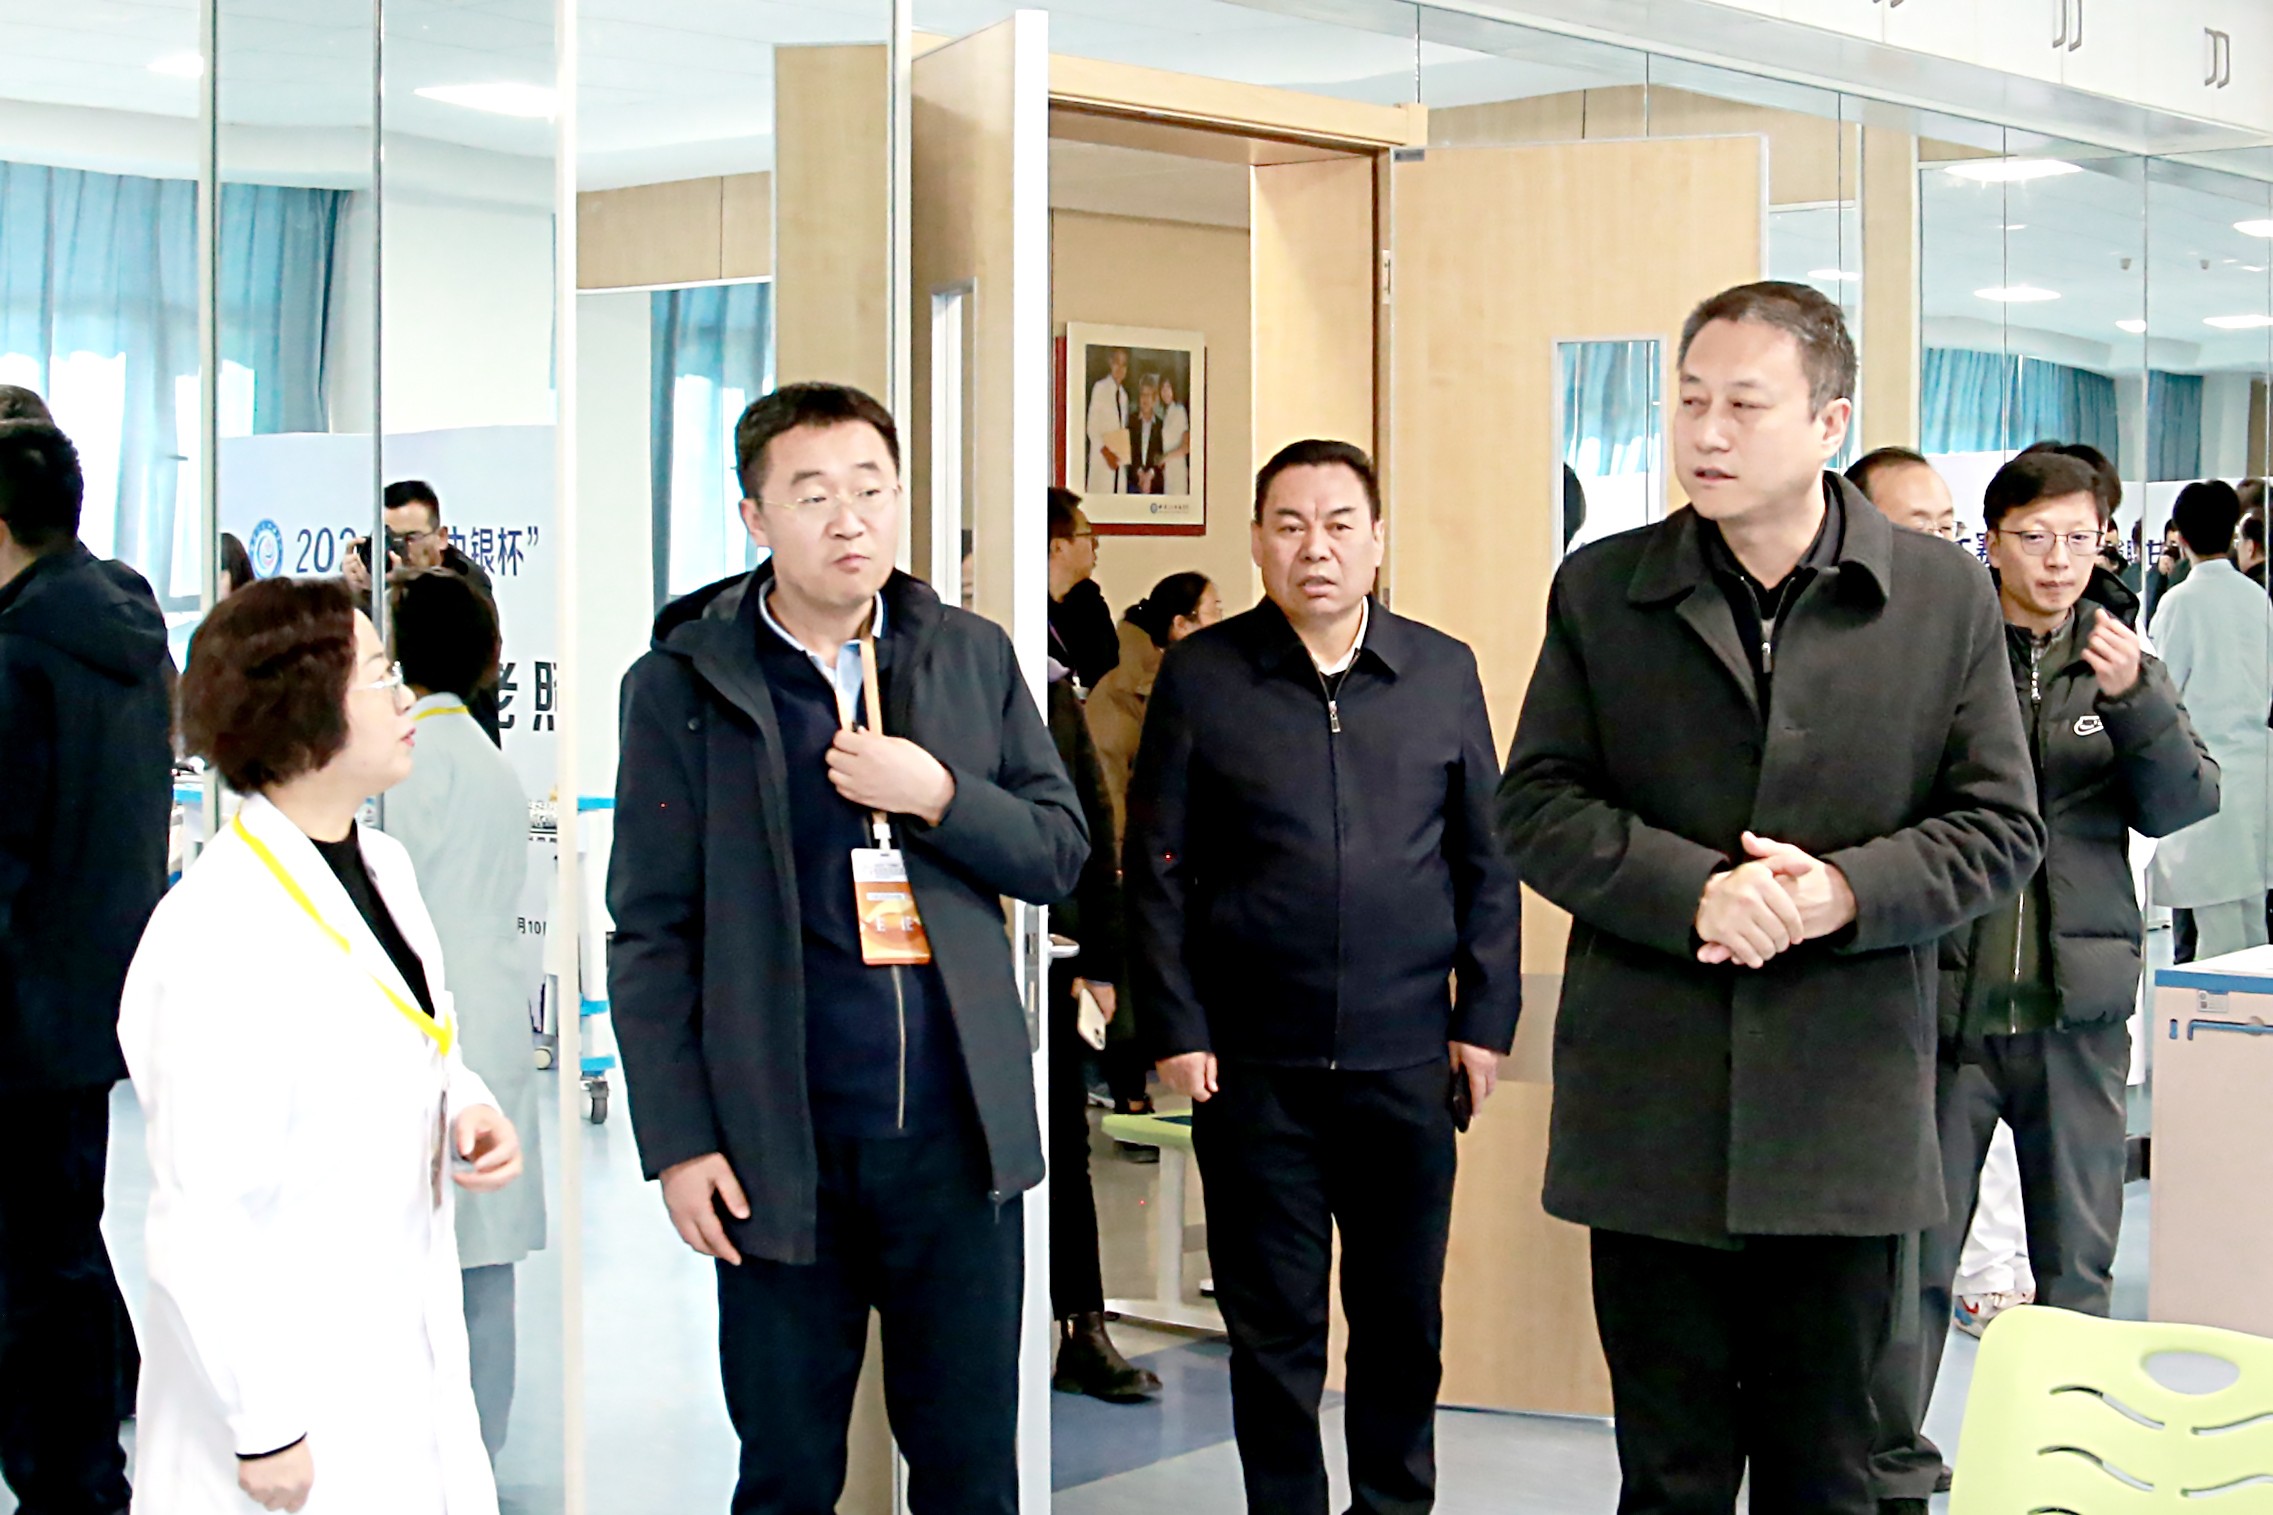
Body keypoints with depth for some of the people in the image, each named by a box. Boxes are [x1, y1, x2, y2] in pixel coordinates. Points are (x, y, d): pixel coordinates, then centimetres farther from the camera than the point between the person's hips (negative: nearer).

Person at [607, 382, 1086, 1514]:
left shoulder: (975, 657, 6)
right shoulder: (681, 687, -2)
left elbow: (1058, 855, 8)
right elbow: (652, 935, -2)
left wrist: (940, 796, -11)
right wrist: (678, 1142, -7)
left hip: (959, 1135, 2)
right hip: (782, 1149, -2)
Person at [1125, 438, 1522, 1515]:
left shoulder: (1443, 672, 6)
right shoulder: (1200, 676, 0)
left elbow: (1485, 862, 9)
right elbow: (1156, 869, 1)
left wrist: (1485, 1019, 3)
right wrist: (1176, 1030, -4)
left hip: (1408, 1061, 2)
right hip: (1253, 1064, -1)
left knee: (1403, 1316, 11)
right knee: (1273, 1324, 7)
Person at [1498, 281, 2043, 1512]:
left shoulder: (1946, 597, 2)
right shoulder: (1602, 589, 4)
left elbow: (2000, 827, 2)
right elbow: (1535, 807, 1)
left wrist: (1845, 890, -15)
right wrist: (1695, 891, -16)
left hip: (1844, 1119, 0)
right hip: (1650, 1117, 0)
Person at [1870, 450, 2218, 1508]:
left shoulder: (2123, 664, 8)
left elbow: (2184, 805, -2)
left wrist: (2133, 702, -18)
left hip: (2078, 1007, 3)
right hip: (1945, 999, -3)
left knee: (2079, 1262, 12)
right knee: (1917, 1250, 0)